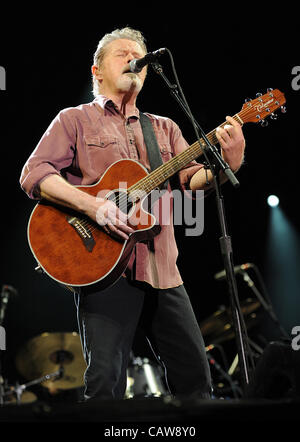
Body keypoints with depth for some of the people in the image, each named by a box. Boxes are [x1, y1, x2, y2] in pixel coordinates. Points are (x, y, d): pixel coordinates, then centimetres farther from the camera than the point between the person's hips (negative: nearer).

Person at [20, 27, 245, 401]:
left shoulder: (165, 128, 21)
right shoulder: (75, 119, 8)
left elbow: (193, 179, 9)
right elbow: (33, 174, -4)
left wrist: (228, 163, -14)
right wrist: (93, 206, -19)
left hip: (163, 270, 5)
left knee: (195, 375, 6)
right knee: (106, 380, -9)